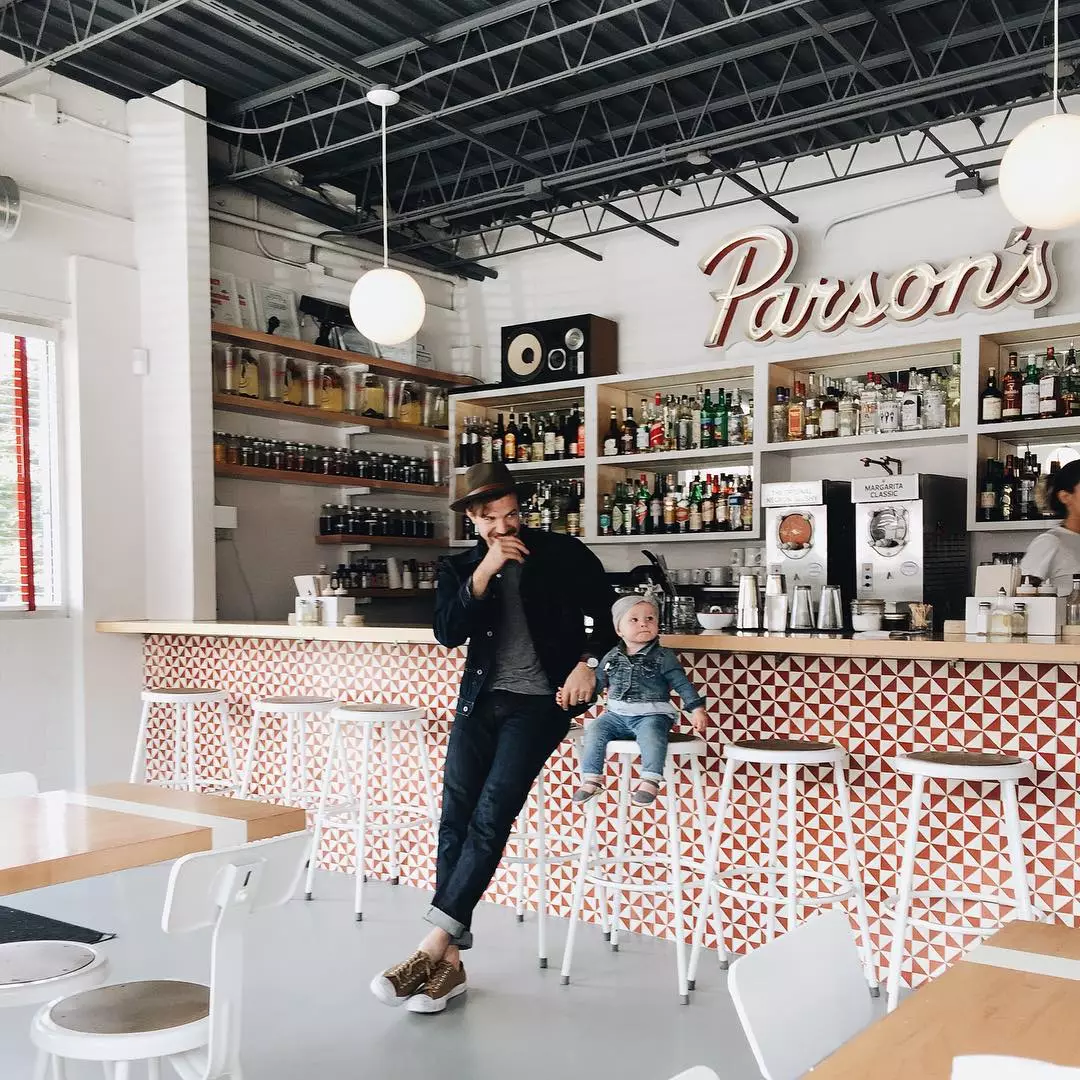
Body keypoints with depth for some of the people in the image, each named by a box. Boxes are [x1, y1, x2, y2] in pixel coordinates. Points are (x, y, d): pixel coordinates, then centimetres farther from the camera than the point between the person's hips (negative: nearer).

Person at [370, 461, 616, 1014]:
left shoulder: (563, 554, 4)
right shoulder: (458, 568, 11)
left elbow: (609, 614, 9)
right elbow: (448, 634, -5)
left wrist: (587, 663, -6)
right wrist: (484, 573, -14)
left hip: (540, 701, -3)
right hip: (480, 699, 4)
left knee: (491, 815, -18)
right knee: (456, 814, -10)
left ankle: (436, 942, -16)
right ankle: (450, 960, -7)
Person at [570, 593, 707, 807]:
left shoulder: (663, 657, -2)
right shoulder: (612, 657, 9)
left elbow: (682, 684, -2)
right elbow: (596, 681, 20)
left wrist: (697, 709, -11)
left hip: (652, 714, -4)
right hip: (617, 714, 4)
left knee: (651, 733, -34)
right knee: (595, 729, -17)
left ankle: (650, 780, -28)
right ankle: (591, 779, -10)